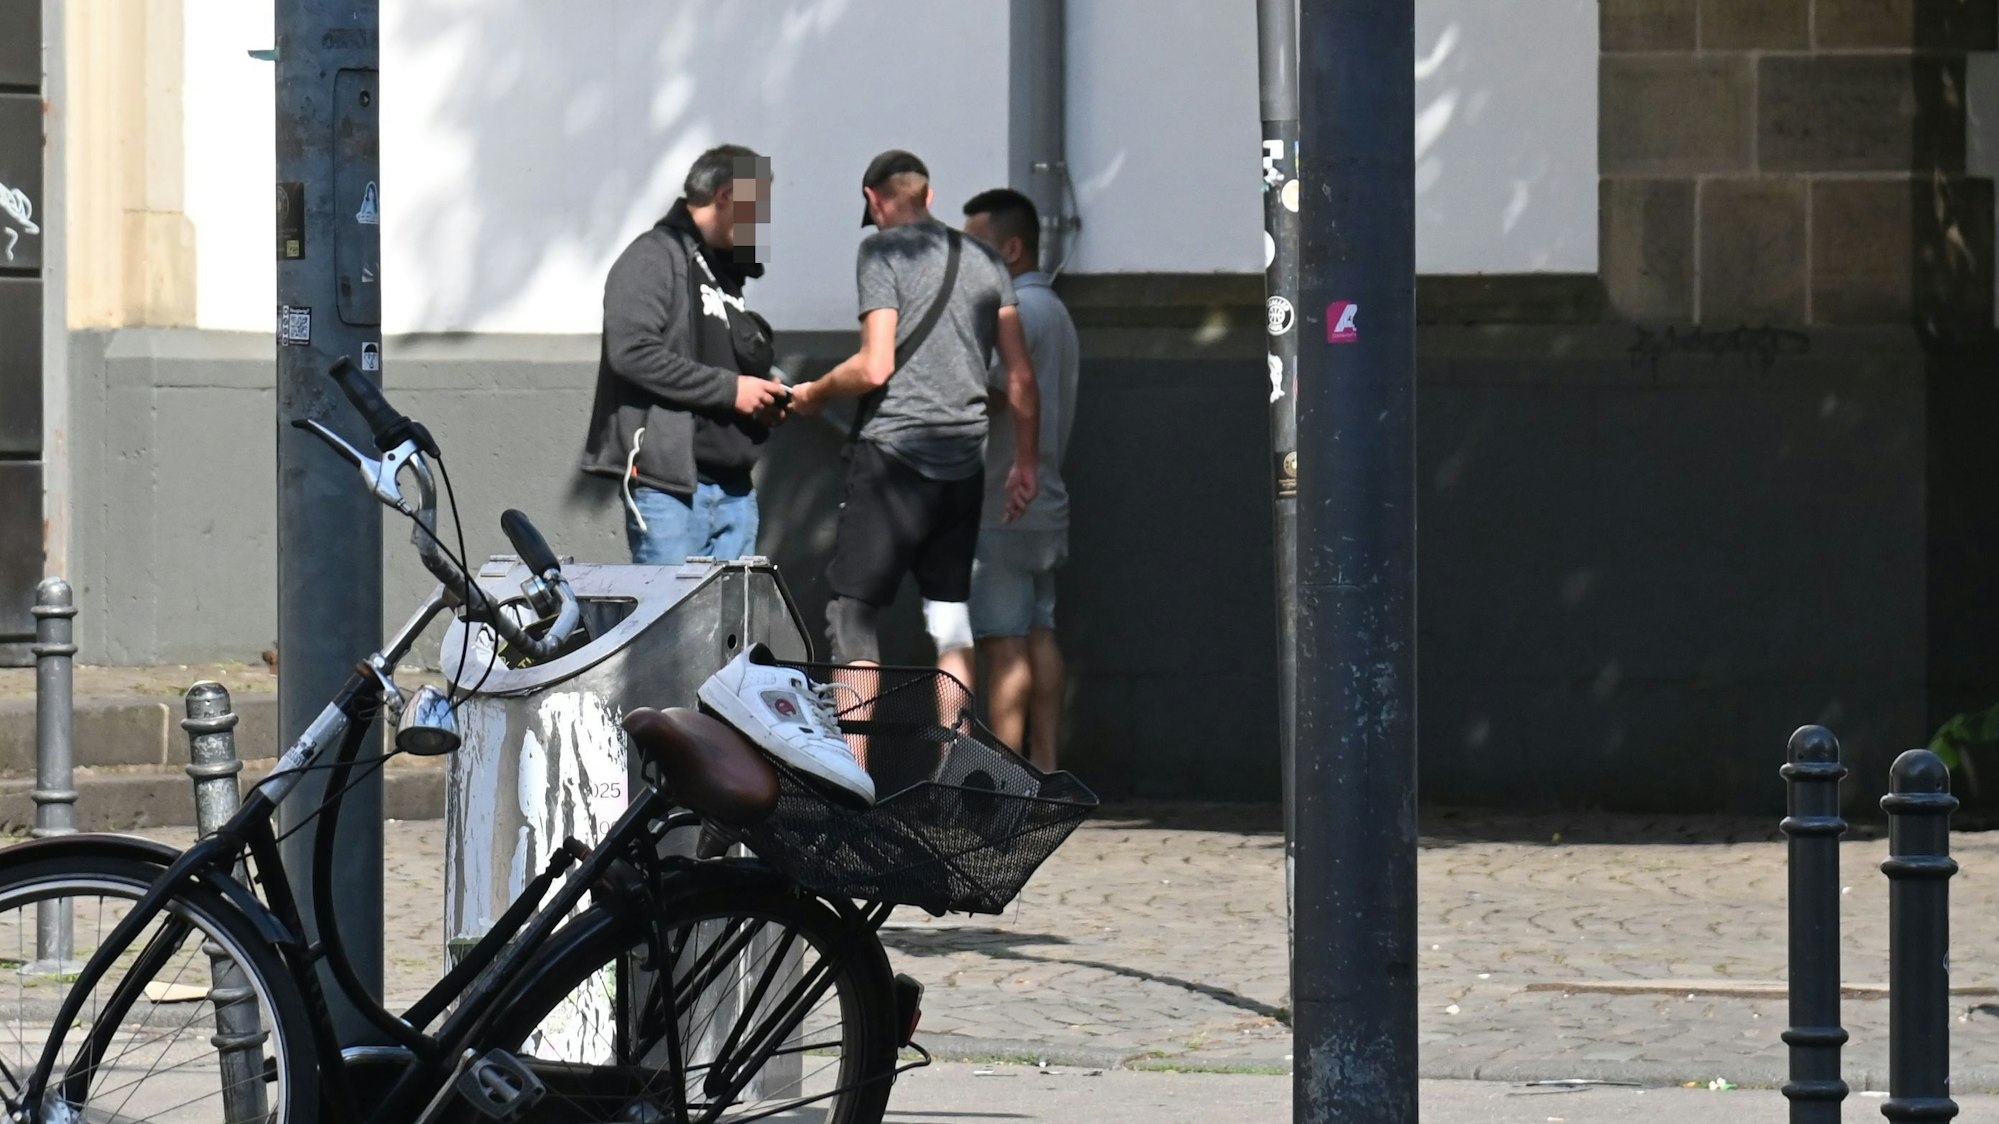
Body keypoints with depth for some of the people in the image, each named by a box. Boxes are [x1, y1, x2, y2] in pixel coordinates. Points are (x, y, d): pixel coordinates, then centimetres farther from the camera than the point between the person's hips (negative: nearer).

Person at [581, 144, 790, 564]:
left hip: (734, 489, 9)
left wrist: (763, 395, 6)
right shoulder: (655, 257, -5)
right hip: (670, 485, -9)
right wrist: (729, 388, -16)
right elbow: (633, 353, -19)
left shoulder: (726, 270, 24)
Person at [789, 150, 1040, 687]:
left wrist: (814, 393, 5)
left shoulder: (882, 251, -4)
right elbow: (1021, 376, 11)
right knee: (949, 613, 11)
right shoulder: (983, 259, 13)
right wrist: (1027, 462, 18)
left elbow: (875, 367, -13)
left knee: (852, 611, -3)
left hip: (894, 450, -6)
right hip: (964, 460, 6)